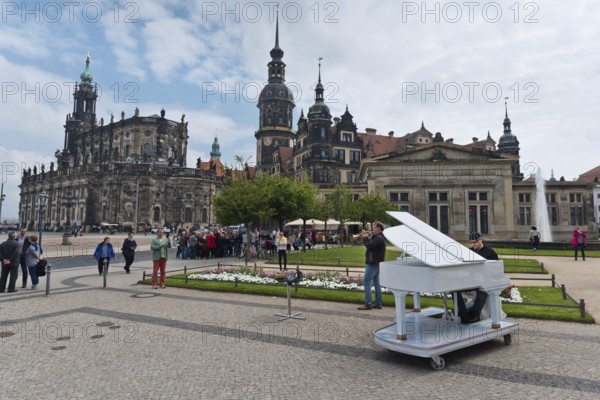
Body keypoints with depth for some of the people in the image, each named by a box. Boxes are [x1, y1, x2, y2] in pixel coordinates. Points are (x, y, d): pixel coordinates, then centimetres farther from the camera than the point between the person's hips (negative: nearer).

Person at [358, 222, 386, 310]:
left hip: (372, 263, -11)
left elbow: (369, 246, -25)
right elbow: (371, 245, 16)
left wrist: (365, 239, -8)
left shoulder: (378, 238, -18)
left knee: (366, 282, -8)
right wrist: (368, 238, 1)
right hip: (376, 263, 11)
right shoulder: (378, 237, 17)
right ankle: (378, 303, 16)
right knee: (376, 282, 12)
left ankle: (367, 304, -8)